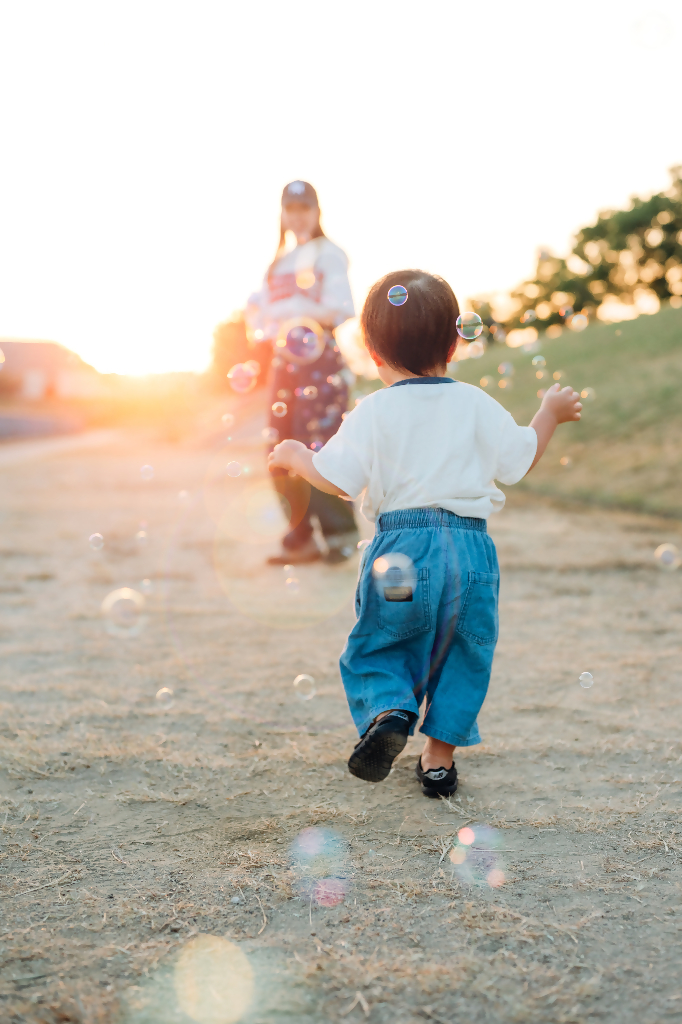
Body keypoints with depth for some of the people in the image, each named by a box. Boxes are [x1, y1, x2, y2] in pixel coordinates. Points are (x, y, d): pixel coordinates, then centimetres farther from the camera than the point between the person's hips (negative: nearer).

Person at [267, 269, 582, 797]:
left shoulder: (375, 411, -2)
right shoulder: (477, 405, 5)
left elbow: (335, 478, -7)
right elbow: (521, 460, 12)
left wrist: (295, 456, 13)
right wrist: (551, 413, 29)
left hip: (402, 545, -2)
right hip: (470, 545, 2)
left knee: (376, 648, 14)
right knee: (462, 653, 17)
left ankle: (388, 711, -15)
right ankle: (439, 759, 20)